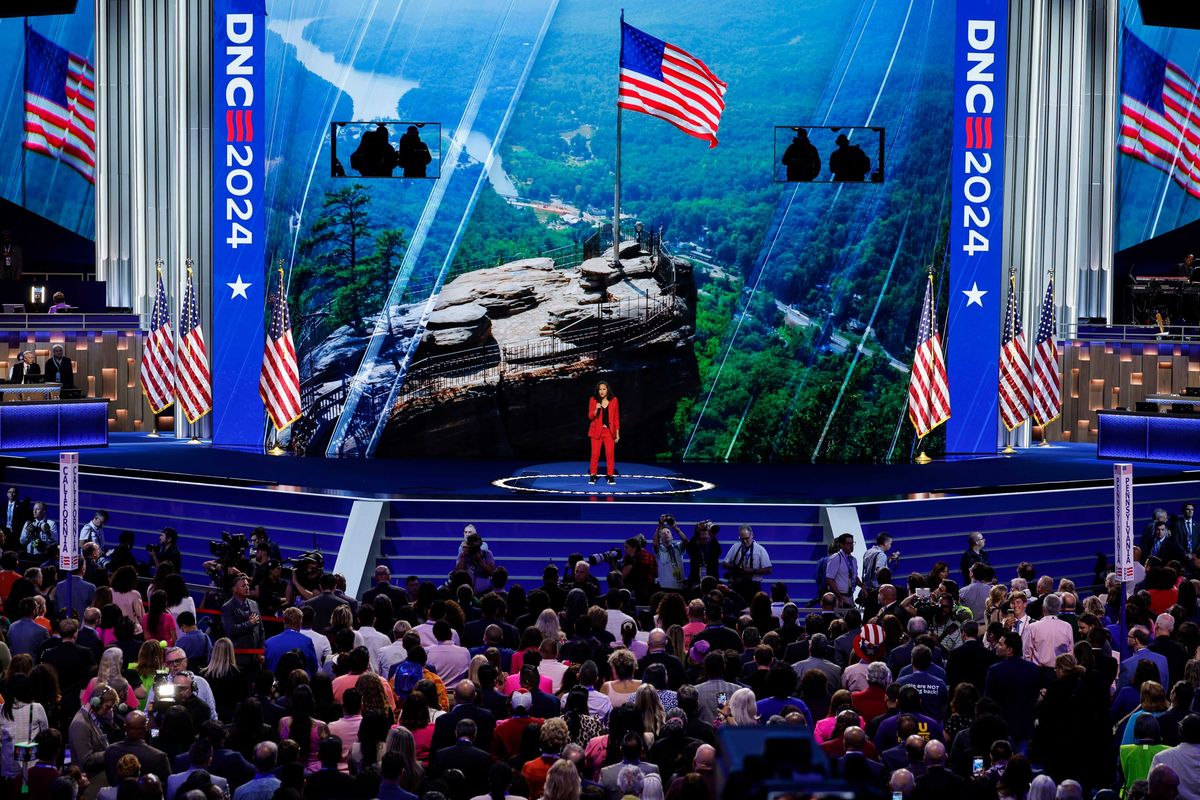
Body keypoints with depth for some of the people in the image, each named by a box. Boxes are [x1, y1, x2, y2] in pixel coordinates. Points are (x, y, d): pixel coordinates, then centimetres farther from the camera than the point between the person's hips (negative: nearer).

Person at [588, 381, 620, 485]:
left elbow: (616, 418, 7)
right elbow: (590, 417, 0)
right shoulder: (593, 400, 2)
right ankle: (593, 475, 5)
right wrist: (596, 409, -21)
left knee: (610, 454, -5)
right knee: (595, 454, -4)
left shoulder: (613, 400, 3)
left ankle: (611, 476, 3)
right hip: (597, 431, 0)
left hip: (609, 431, 0)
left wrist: (617, 433, 5)